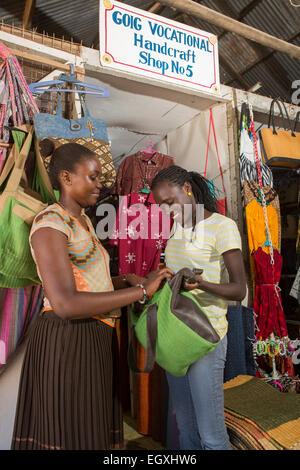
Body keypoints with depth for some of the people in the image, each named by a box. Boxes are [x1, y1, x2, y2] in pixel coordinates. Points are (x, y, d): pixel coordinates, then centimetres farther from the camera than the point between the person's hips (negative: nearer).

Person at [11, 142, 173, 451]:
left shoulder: (82, 222, 13)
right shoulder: (50, 223, -15)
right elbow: (65, 304, -25)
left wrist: (127, 281, 4)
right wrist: (142, 291, -22)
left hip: (95, 338, 9)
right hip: (68, 341, -9)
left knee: (96, 430, 20)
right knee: (73, 436, 7)